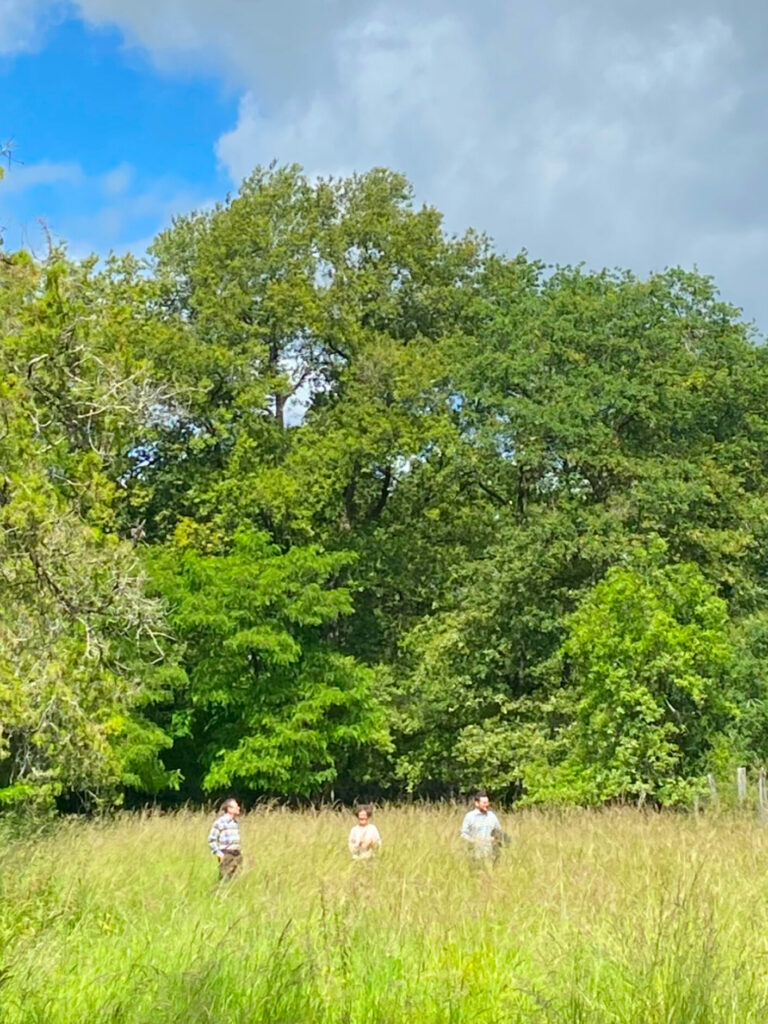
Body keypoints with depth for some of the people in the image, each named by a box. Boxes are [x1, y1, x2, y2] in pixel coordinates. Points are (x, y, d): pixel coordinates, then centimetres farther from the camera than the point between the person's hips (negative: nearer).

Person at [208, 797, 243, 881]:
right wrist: (219, 853, -13)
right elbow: (211, 840, -9)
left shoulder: (235, 822, 14)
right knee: (225, 880, -8)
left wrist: (240, 851, 16)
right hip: (226, 855, -7)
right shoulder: (220, 822, -9)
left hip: (238, 855, 7)